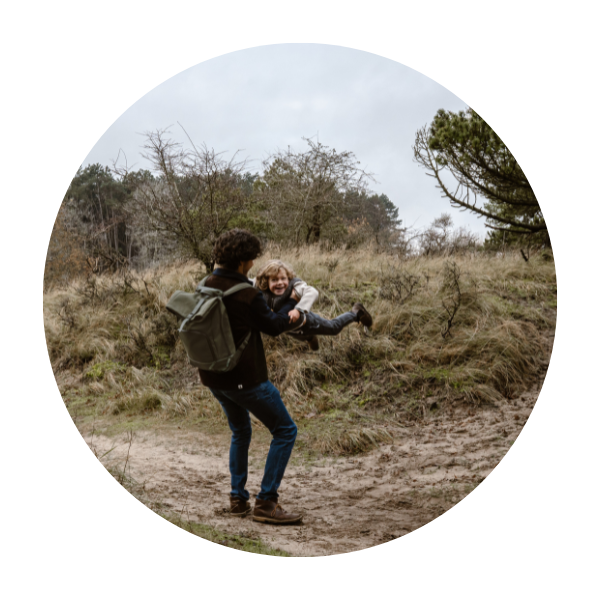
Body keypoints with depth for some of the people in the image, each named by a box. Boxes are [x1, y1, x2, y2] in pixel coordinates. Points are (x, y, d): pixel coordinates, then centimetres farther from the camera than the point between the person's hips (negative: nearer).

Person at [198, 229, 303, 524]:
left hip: (214, 377, 8)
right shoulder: (248, 295, -20)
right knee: (285, 431, 4)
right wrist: (294, 303, 12)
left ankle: (238, 499, 26)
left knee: (240, 433, 27)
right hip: (245, 378, -8)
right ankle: (266, 502, 0)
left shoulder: (206, 287, 1)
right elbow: (273, 326, -6)